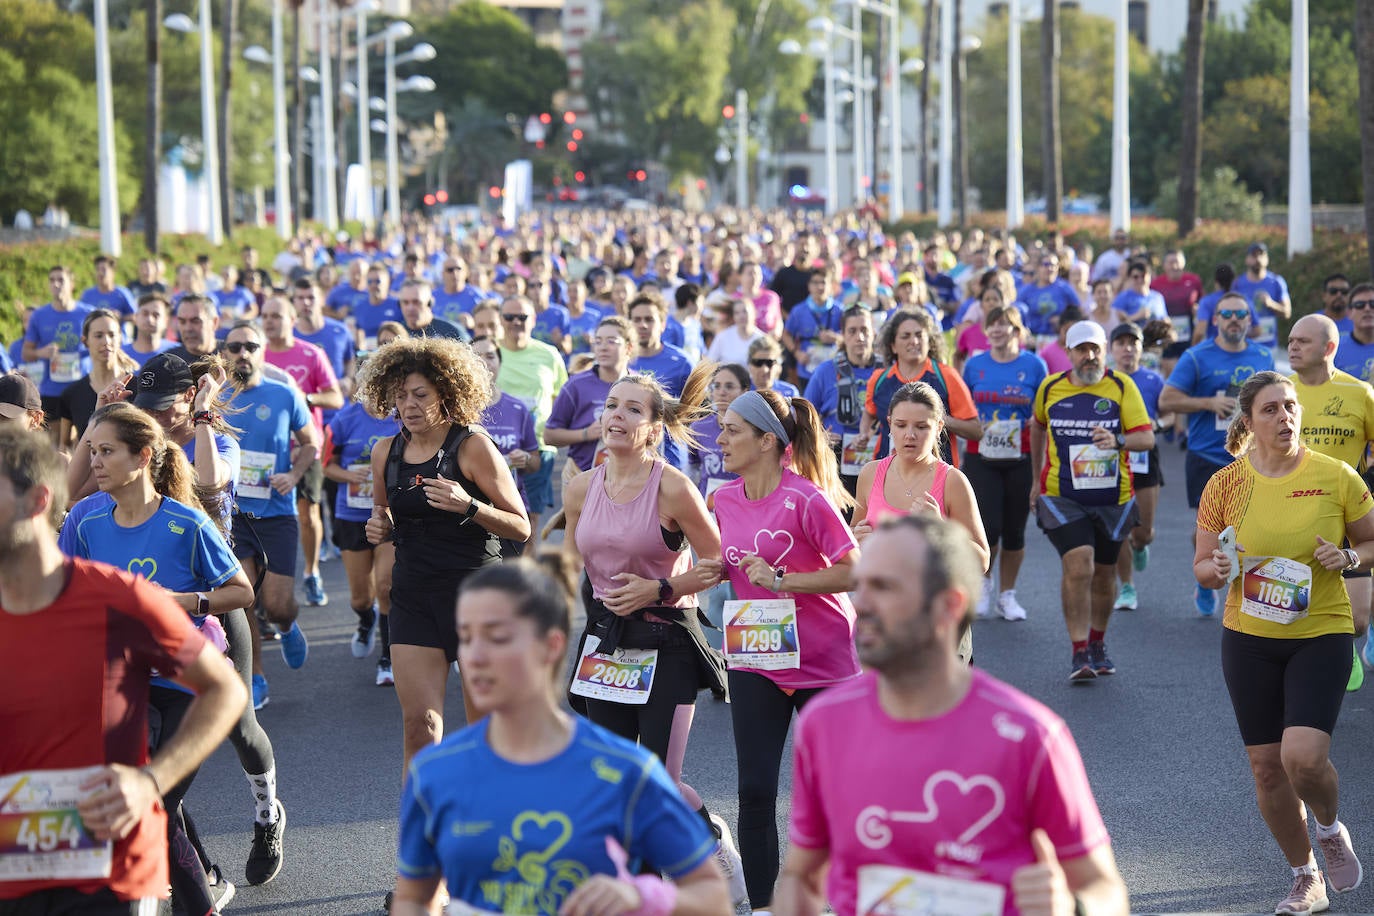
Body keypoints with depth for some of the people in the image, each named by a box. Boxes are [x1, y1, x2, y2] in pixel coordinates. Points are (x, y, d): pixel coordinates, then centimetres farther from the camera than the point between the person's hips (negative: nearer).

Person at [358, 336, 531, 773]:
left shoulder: (473, 447, -8)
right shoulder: (386, 452, 6)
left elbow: (521, 527, -8)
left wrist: (468, 507, -24)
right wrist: (379, 525, 0)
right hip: (414, 596, 4)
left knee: (486, 725, 3)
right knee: (419, 723, -3)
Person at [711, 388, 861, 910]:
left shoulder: (806, 498, -16)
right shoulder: (725, 500, 3)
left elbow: (853, 572, -17)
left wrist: (779, 580, -23)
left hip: (823, 659, -5)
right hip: (755, 661, 5)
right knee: (755, 790, -1)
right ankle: (760, 905, 8)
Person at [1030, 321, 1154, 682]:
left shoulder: (1122, 387, -4)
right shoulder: (1050, 388, 1)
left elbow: (1147, 437, -10)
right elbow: (1038, 426, 21)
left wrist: (1118, 440, -31)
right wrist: (1036, 478, 24)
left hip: (1113, 499, 1)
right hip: (1062, 498, -1)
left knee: (1104, 573, 13)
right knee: (1078, 567, -18)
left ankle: (1098, 644, 34)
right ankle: (1079, 653, -13)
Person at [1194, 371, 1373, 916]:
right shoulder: (1225, 485, -1)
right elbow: (1201, 565, 7)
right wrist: (1219, 569, -16)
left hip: (1322, 632, -2)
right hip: (1249, 639, 2)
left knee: (1303, 756, -19)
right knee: (1266, 766, 4)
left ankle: (1330, 828, 16)